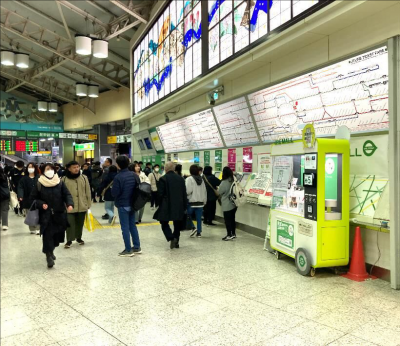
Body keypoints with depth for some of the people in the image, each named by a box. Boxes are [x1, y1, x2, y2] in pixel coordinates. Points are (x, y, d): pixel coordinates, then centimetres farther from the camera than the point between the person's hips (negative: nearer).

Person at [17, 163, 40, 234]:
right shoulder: (24, 178, 4)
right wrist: (20, 196, -21)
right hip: (27, 200, 2)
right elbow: (20, 187, -5)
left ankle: (38, 229, 4)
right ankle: (32, 229, 18)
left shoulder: (39, 177, 1)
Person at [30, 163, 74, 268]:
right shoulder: (39, 184, -2)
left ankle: (51, 251, 36)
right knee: (47, 235, -8)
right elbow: (33, 198, 5)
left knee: (57, 235, 10)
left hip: (59, 214, 3)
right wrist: (41, 204, -13)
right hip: (46, 215, -2)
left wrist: (70, 204, -20)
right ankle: (49, 256, 2)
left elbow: (67, 195, -1)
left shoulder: (60, 183, 2)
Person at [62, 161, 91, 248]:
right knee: (70, 224, -1)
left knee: (80, 224, 16)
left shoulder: (84, 178, 0)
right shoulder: (64, 179, -6)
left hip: (82, 206, 3)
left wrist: (88, 204, 5)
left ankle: (79, 238, 34)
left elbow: (88, 192, 5)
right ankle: (69, 240, 13)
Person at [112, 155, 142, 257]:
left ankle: (128, 250, 7)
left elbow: (114, 193, -17)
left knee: (125, 227, 1)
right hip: (132, 204, 7)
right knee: (132, 225, 15)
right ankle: (137, 247, 22)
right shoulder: (133, 175, 1)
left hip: (123, 205, -7)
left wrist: (113, 188, 2)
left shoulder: (118, 177, -19)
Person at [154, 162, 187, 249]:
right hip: (179, 206, 4)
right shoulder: (181, 178, 5)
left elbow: (160, 194, -9)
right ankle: (176, 241, 18)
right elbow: (184, 194, 6)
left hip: (166, 206, -4)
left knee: (164, 224, 7)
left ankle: (171, 238, -11)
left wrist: (160, 204, 5)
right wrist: (185, 206, 12)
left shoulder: (163, 179, -9)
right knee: (177, 225, 15)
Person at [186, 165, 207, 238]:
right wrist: (204, 201, 20)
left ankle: (193, 228, -3)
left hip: (191, 202, -5)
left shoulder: (189, 179, -11)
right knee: (199, 218, 9)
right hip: (200, 202, 5)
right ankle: (199, 232, 11)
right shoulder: (201, 179, 10)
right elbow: (205, 191, 14)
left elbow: (188, 190, -19)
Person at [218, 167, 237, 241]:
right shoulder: (233, 181, -2)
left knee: (227, 220, 3)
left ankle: (229, 235, 7)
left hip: (227, 205, -6)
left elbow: (219, 192, -8)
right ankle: (233, 234, 23)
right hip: (234, 203, 6)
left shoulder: (224, 183, -19)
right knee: (232, 218, 15)